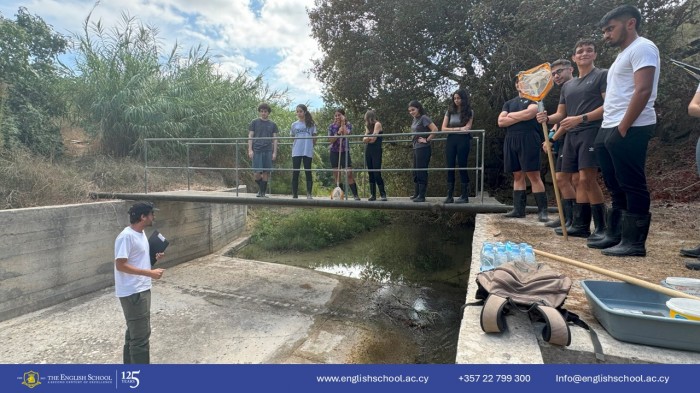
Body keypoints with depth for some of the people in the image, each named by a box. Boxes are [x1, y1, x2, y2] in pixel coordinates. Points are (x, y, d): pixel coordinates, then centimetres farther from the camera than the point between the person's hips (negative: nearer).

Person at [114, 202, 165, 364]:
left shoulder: (141, 233, 10)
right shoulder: (126, 236, -20)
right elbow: (120, 265, -23)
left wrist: (154, 258, 3)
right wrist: (150, 273, -24)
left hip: (142, 290, 10)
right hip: (132, 293, -10)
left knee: (135, 332, 21)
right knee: (141, 335, -4)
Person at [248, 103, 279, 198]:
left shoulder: (272, 124, 12)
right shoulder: (254, 122, 8)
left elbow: (275, 139, 12)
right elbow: (250, 136, 6)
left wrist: (274, 152, 3)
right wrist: (250, 150, -4)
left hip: (268, 151, 2)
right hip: (257, 150, -1)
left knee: (266, 172, -1)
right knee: (258, 172, -7)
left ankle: (263, 192, 8)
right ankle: (260, 189, 17)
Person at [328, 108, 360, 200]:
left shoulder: (348, 125, 0)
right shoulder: (331, 126, 3)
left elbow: (346, 134, -21)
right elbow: (330, 140, -5)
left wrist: (343, 123, -15)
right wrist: (338, 133, -17)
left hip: (345, 151, -2)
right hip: (334, 152, 3)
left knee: (349, 174, -11)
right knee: (336, 174, 3)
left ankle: (355, 195, -7)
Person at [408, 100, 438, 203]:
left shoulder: (424, 118, -12)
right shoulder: (415, 119, 12)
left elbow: (435, 129, -24)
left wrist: (427, 140, -17)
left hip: (423, 148, -9)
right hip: (416, 148, 9)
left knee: (421, 172, -6)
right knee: (415, 172, 14)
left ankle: (422, 196, -2)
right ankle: (417, 193, 24)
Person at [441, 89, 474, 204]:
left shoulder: (469, 112, 5)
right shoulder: (449, 111, 11)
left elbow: (467, 128, -6)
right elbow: (443, 128, 3)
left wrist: (453, 129, -7)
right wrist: (458, 128, -5)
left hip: (463, 140, -3)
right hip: (451, 140, 3)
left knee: (462, 166, -3)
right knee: (450, 167, -1)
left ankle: (465, 196, 3)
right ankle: (449, 195, 1)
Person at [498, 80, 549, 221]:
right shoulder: (509, 103, 22)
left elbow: (530, 113, -12)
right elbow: (501, 122, 7)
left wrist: (511, 115, 2)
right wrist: (521, 117, -3)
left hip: (528, 139, -5)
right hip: (511, 141, 5)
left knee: (533, 175, -9)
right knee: (518, 175, 6)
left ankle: (542, 210, -7)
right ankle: (518, 209, 7)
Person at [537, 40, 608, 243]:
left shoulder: (603, 75, 3)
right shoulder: (568, 85, 22)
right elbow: (561, 115, 21)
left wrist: (580, 118, -18)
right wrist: (547, 118, -1)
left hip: (591, 132, -7)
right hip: (572, 135, 7)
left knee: (587, 179, -17)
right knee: (580, 180, 7)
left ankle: (602, 229, -12)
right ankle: (580, 225, 11)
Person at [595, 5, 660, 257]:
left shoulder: (641, 48, -5)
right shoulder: (624, 54, 25)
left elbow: (643, 90, -17)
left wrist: (622, 128, -20)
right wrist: (609, 129, 15)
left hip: (629, 130, -10)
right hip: (610, 130, 10)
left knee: (632, 186, -7)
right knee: (616, 187, 12)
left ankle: (635, 243, -2)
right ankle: (616, 234, 20)